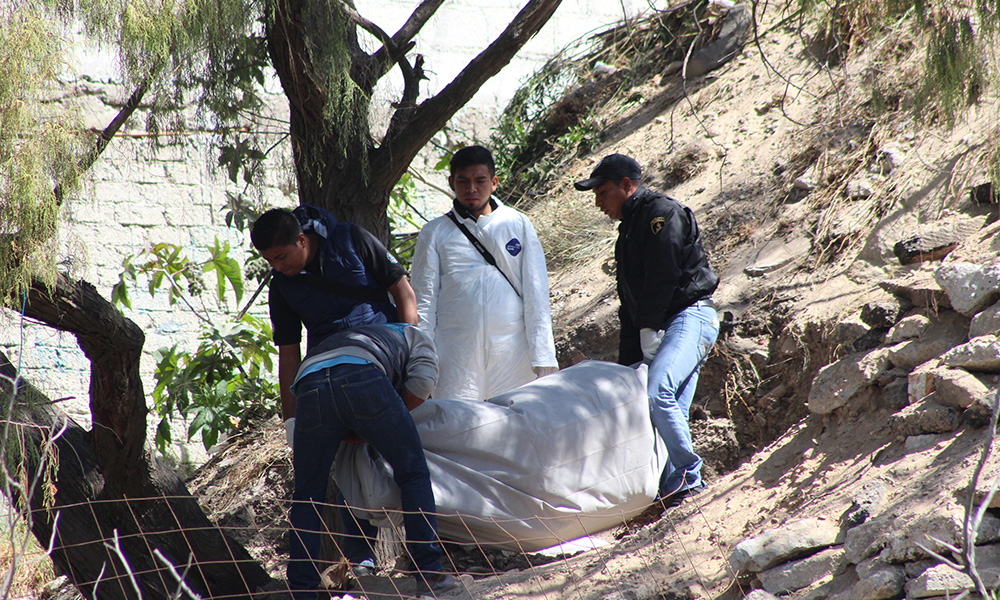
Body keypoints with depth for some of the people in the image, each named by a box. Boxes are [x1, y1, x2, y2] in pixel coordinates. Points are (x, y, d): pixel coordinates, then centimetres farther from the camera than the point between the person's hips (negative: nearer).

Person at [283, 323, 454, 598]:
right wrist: (392, 422, 25)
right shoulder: (414, 336, 35)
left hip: (309, 384, 4)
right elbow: (423, 380, 13)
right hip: (362, 377, -4)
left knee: (307, 495, 15)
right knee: (413, 471, 13)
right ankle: (429, 572, 12)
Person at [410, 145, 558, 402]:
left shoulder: (518, 225, 10)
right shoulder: (435, 233, 9)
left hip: (512, 350, 1)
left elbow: (536, 294, 7)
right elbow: (424, 300, 8)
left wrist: (542, 357, 0)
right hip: (456, 356, 0)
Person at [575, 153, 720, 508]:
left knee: (658, 392, -26)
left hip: (690, 316, -10)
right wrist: (628, 362, 16)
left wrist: (649, 330, -15)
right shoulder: (629, 230, 26)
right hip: (666, 327, 10)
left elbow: (663, 278, -14)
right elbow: (629, 303, 23)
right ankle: (673, 488, 1)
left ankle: (687, 477, -21)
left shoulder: (662, 212, -3)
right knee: (669, 412, 2)